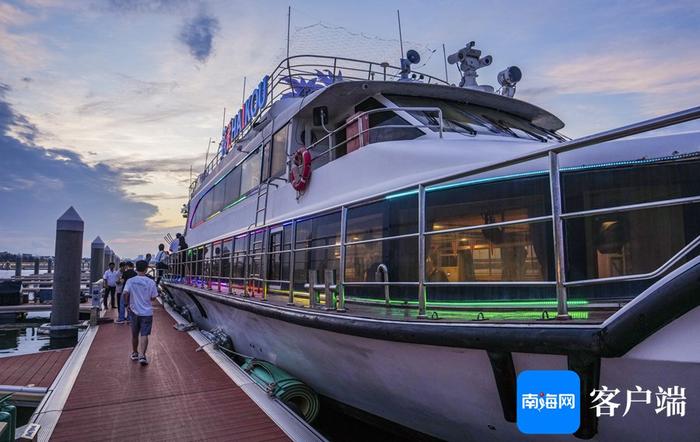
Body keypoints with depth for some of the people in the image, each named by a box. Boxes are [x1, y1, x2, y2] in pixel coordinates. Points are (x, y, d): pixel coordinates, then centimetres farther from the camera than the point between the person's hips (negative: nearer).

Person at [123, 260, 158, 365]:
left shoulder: (130, 281, -5)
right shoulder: (150, 282, -8)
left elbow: (125, 293, -15)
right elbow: (153, 297, -4)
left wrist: (127, 304, -1)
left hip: (134, 311, 2)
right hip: (147, 312, -2)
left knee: (134, 334, 18)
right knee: (144, 335, -1)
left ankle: (134, 353, 32)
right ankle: (142, 356, -11)